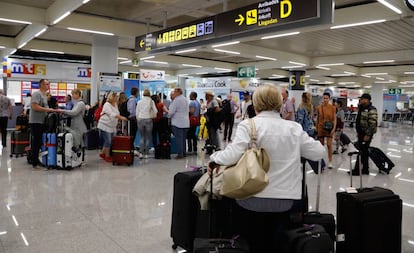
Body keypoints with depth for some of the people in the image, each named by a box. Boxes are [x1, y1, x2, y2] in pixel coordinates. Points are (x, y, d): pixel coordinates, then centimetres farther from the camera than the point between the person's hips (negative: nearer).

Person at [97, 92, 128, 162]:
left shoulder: (115, 105, 10)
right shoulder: (107, 105, -14)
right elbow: (112, 114, -27)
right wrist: (121, 117, -36)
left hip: (112, 127, 8)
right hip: (105, 126, -8)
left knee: (110, 141, 9)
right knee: (108, 141, -7)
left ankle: (102, 153, 25)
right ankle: (107, 156, 5)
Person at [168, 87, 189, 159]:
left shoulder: (176, 100, -14)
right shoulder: (186, 99, 12)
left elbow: (171, 111, -15)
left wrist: (169, 116, 5)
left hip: (178, 123, -8)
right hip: (186, 123, 8)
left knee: (179, 139, -3)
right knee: (183, 139, 14)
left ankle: (180, 154, -2)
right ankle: (184, 153, 19)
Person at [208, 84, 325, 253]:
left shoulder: (248, 125, -9)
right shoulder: (294, 128, 2)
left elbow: (231, 156, -19)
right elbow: (319, 152, 8)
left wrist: (214, 159, 0)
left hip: (253, 198, -3)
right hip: (284, 200, 3)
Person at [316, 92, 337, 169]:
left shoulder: (333, 108, -3)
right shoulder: (319, 108, 1)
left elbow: (334, 119, -2)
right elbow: (318, 119, 8)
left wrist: (334, 128, -12)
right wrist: (316, 128, 7)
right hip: (321, 128, 2)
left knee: (329, 145, -7)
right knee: (321, 145, 7)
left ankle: (330, 162, 1)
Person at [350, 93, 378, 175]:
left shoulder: (371, 110, -17)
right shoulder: (362, 108, 14)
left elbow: (372, 124, -23)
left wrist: (368, 135, -23)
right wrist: (358, 132, 21)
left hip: (366, 134, -10)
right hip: (361, 133, 10)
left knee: (362, 151, -6)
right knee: (363, 151, 13)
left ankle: (357, 170, 0)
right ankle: (365, 169, 22)